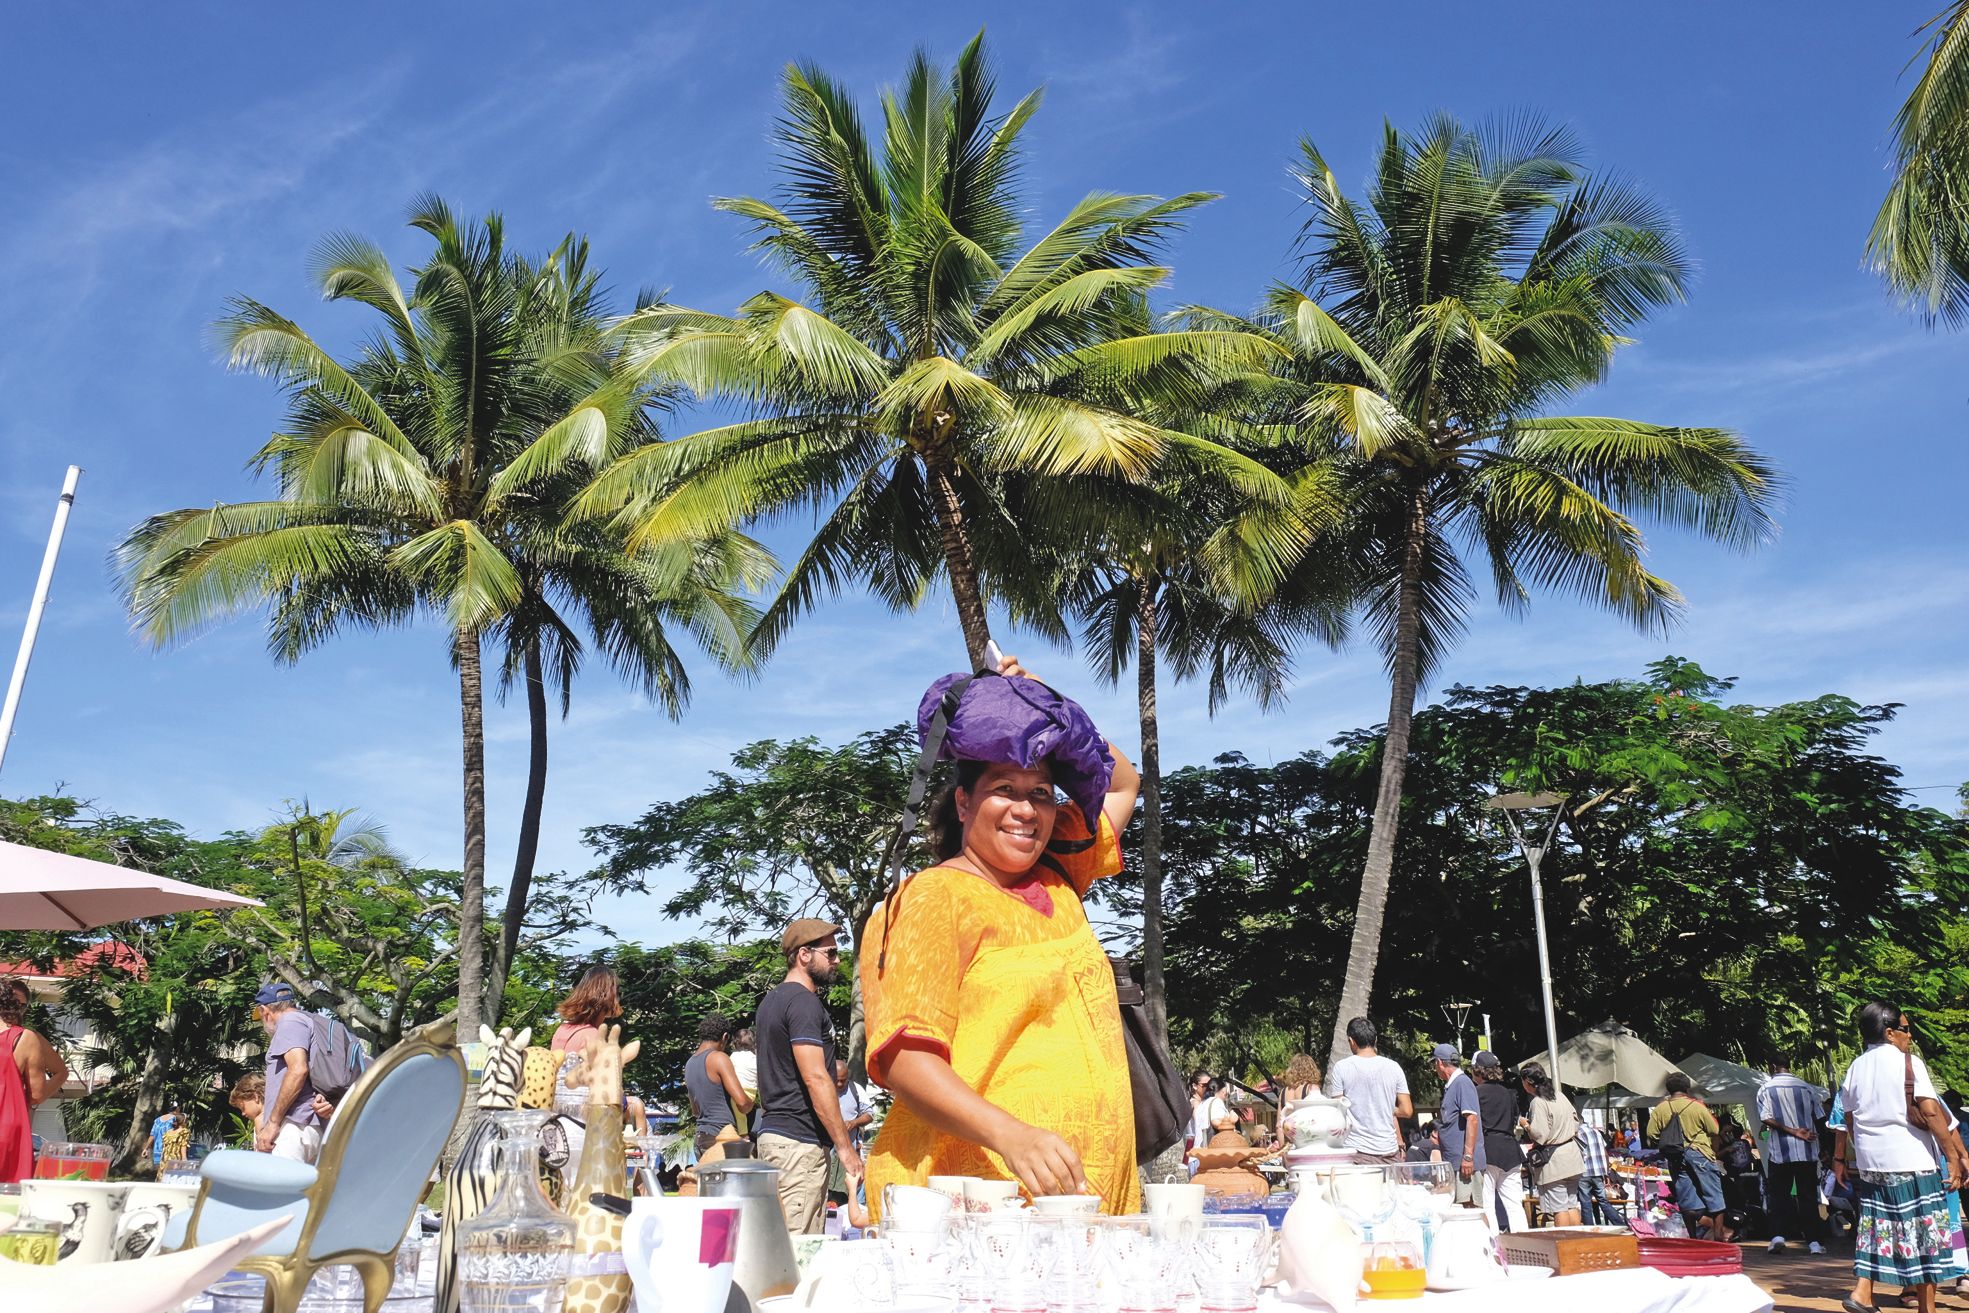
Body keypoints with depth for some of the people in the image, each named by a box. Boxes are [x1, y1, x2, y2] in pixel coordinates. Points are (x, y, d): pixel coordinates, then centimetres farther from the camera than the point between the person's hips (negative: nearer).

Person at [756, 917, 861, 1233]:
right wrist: (845, 1146, -17)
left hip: (773, 1133, 10)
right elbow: (816, 1079, -20)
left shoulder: (772, 1000, 17)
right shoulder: (804, 1002, -14)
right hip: (799, 1141, -10)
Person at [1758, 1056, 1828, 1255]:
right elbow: (1818, 1118, 7)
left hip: (1779, 1151, -2)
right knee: (1808, 1196, 8)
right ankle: (1814, 1240, 6)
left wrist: (1793, 1132, -10)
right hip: (1807, 1151, 2)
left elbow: (1767, 1119, -12)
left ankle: (1778, 1235, -7)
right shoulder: (1807, 1088, 4)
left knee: (1778, 1194, 5)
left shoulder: (1765, 1090, -1)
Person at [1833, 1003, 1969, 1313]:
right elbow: (1931, 1112, -15)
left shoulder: (1856, 1068, 10)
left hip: (1871, 1162, 5)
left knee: (1877, 1226, 10)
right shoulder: (1909, 1063, -7)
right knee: (1923, 1230, 4)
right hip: (1911, 1160, -5)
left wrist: (1842, 1157, 21)